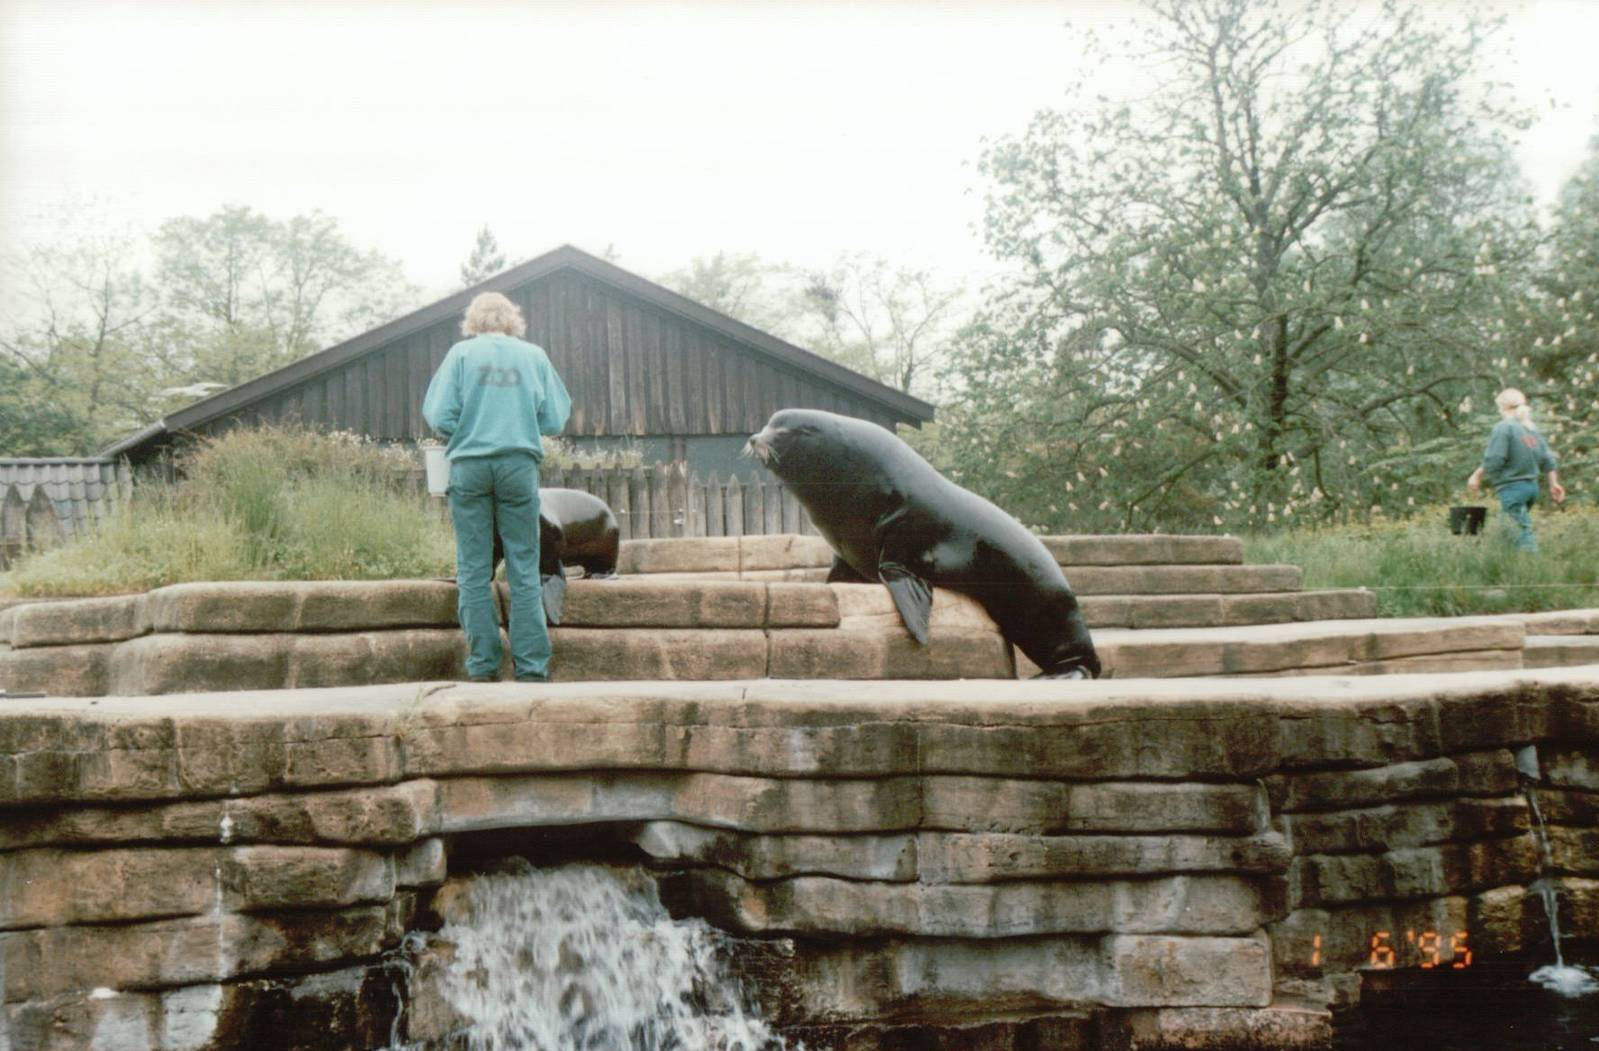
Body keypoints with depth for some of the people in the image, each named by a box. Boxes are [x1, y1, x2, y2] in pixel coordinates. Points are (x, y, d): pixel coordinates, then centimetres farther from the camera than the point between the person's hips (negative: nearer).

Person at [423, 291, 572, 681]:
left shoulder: (462, 353, 4)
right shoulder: (534, 355, 7)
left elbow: (438, 415, -4)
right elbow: (555, 419, 4)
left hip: (469, 464, 0)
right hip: (520, 464, 0)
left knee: (474, 569, 4)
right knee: (524, 569, 3)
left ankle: (482, 664, 3)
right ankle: (531, 665, 0)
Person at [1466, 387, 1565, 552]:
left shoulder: (1503, 428, -11)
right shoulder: (1531, 428, 12)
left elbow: (1494, 460, -18)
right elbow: (1547, 459, 13)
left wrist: (1477, 474, -6)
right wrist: (1553, 483, 19)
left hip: (1512, 488, -8)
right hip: (1532, 486, 8)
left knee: (1521, 531, -9)